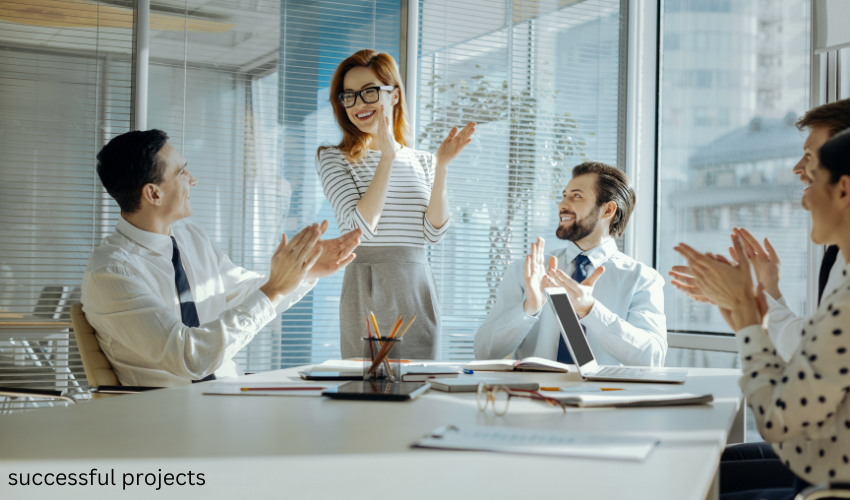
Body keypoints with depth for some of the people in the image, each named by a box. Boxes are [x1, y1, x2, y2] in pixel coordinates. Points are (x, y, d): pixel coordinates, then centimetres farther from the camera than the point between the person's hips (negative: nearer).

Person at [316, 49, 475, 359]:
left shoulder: (422, 162, 12)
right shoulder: (334, 159, 2)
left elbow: (434, 234, 0)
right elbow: (362, 226, -12)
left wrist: (442, 167, -8)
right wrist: (387, 157, -15)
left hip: (418, 289, 3)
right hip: (368, 290, -3)